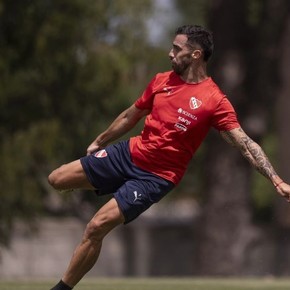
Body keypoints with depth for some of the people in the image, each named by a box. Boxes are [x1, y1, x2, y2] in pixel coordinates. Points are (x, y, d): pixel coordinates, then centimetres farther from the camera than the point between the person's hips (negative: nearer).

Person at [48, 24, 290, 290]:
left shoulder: (215, 100, -16)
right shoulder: (162, 81, 2)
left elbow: (245, 144, -19)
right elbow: (131, 116, 17)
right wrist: (99, 142, 27)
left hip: (157, 176, -6)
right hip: (129, 153, 6)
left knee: (96, 228, -17)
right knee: (57, 179, 6)